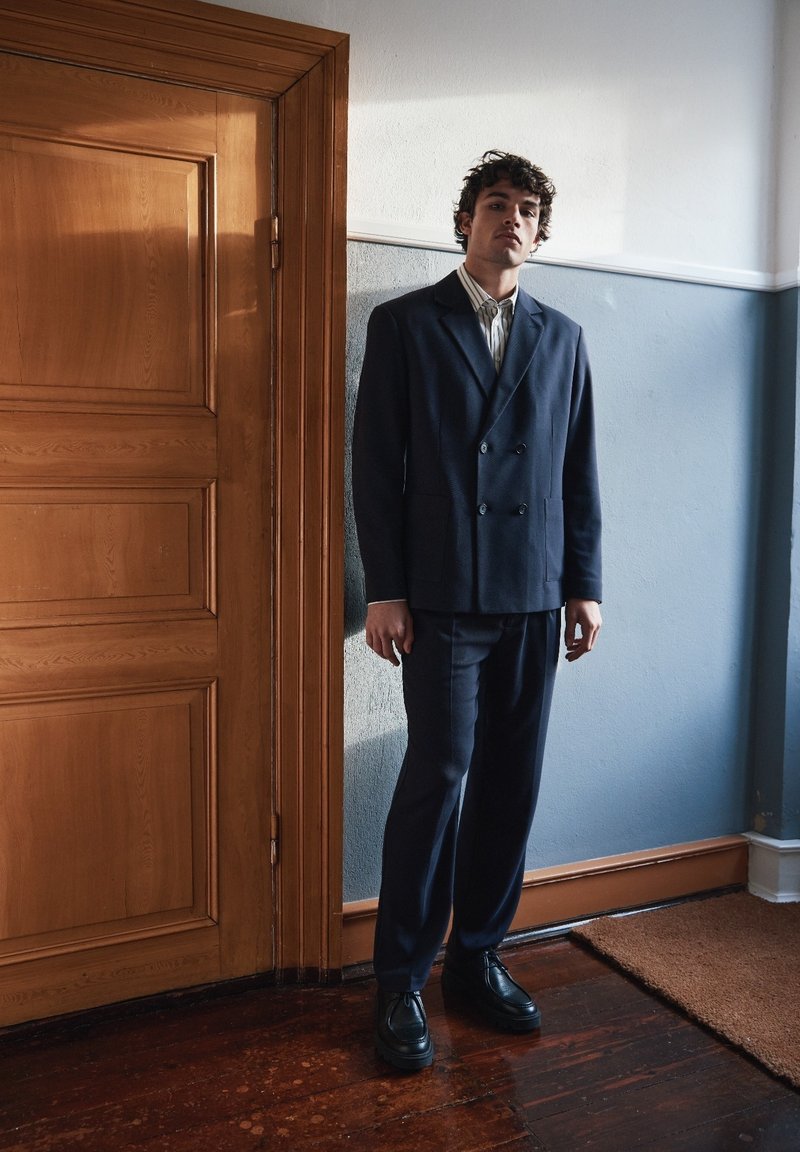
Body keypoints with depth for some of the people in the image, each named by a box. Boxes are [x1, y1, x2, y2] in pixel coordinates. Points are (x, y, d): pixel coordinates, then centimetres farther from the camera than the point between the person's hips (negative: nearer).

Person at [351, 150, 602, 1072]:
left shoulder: (562, 337, 14)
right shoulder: (404, 324, 4)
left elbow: (579, 469, 12)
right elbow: (376, 463, -1)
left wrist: (585, 584, 7)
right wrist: (384, 590, -7)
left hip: (535, 597, 4)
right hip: (443, 593, -4)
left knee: (511, 782, 7)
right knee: (439, 775, -5)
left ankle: (476, 958, 23)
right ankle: (401, 981, 11)